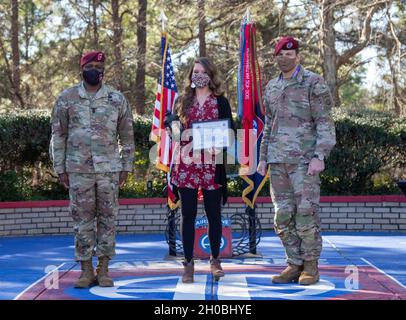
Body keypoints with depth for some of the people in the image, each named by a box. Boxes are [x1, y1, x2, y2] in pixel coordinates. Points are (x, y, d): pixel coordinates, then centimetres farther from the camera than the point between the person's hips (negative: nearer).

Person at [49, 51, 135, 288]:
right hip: (78, 170, 0)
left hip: (109, 170, 0)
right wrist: (60, 168, 2)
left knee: (108, 219, 3)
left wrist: (126, 166, 4)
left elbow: (126, 136, 9)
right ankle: (86, 270, 10)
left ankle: (104, 269, 10)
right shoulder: (67, 98, 4)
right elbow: (58, 135, 6)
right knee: (82, 220, 3)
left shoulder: (117, 99, 6)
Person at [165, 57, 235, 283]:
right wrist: (173, 125, -7)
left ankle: (215, 260, 20)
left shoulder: (221, 102, 6)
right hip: (187, 163, 1)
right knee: (188, 214, 2)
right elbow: (172, 123, 15)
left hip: (212, 164, -1)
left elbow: (231, 131, 4)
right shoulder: (183, 101, 12)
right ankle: (188, 264, 8)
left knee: (214, 213, 6)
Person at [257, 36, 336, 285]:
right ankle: (295, 265, 12)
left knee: (306, 212, -6)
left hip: (304, 159, -6)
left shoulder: (314, 83, -5)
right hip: (278, 161, 6)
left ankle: (311, 266, 5)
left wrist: (319, 157, -19)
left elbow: (325, 124, -9)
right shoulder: (272, 87, 15)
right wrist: (263, 158, 15)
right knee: (283, 215, 4)